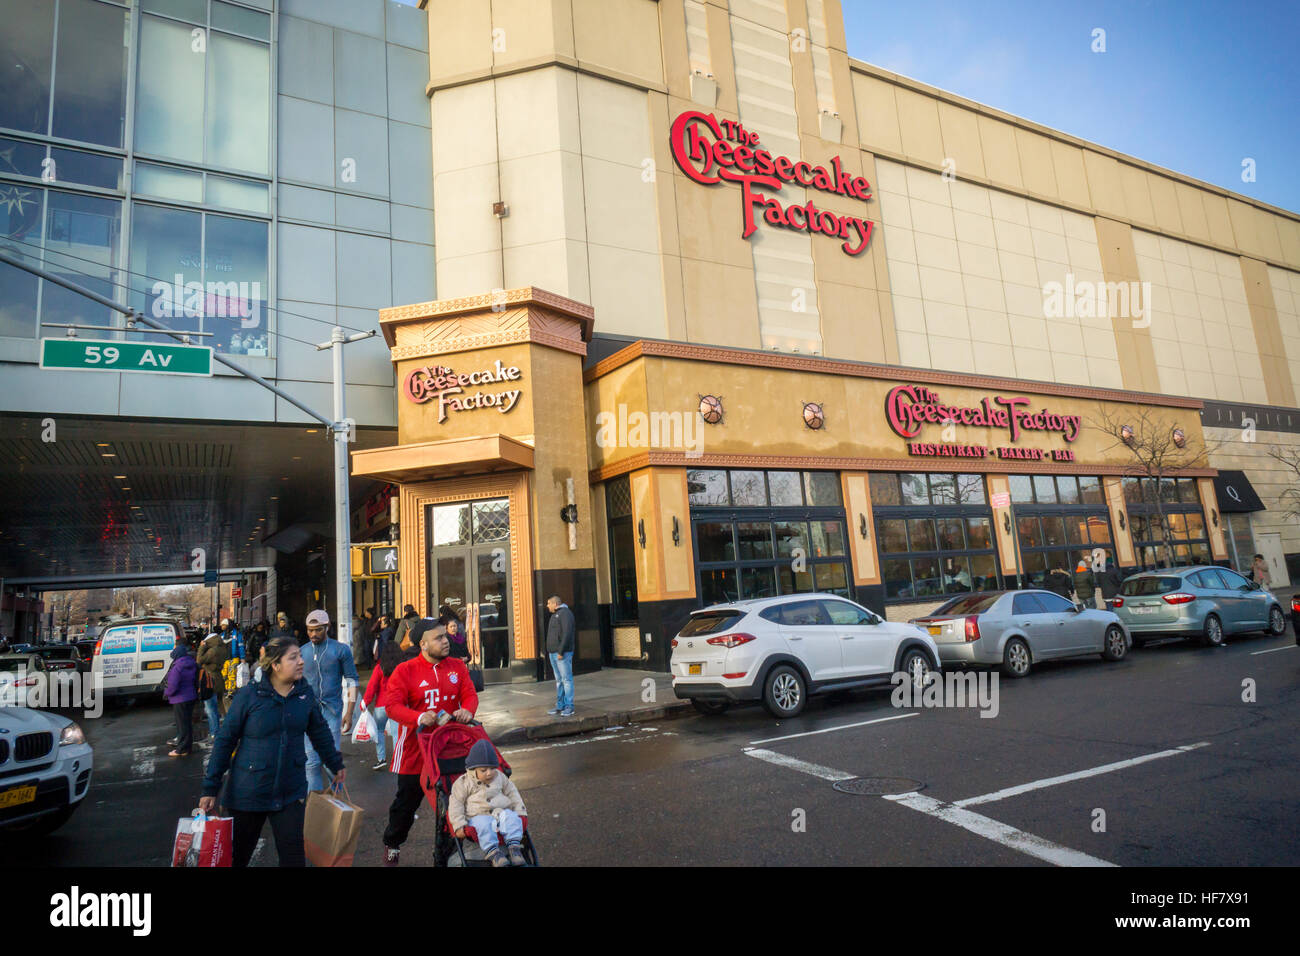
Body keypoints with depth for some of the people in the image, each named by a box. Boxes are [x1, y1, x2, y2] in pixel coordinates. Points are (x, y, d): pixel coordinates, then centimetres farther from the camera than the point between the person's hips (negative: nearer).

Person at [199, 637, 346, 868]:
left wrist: (336, 765, 20)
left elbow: (320, 731, 12)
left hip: (291, 792, 2)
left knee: (293, 855, 1)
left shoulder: (305, 693, -2)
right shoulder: (249, 694, -12)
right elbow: (225, 740, -6)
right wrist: (210, 788, -5)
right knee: (237, 856, 15)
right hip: (249, 792, -2)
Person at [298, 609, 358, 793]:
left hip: (332, 711, -3)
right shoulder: (302, 652, 7)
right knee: (311, 762, 4)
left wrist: (349, 712, -5)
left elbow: (352, 681, 0)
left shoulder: (341, 650, -2)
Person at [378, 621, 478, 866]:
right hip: (415, 749, -2)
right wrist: (419, 717, -32)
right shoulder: (405, 670, -9)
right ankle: (392, 845, 39)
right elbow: (392, 705, -17)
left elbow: (469, 694, -1)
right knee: (407, 799, 13)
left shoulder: (457, 667, 2)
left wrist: (467, 710, -24)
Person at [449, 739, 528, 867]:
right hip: (478, 816, -3)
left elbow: (512, 793, 18)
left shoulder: (500, 777, 10)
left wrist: (520, 812, 8)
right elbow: (456, 803, -3)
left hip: (501, 812, 3)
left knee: (512, 817, -27)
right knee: (484, 825, -37)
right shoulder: (464, 782, -1)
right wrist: (459, 824, -14)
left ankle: (514, 847, -28)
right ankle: (492, 852, -39)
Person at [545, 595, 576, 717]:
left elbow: (567, 633, -20)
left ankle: (569, 707, -4)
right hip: (553, 653, 10)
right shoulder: (555, 615, 20)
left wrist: (561, 652, -22)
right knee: (559, 680, 11)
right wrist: (550, 652, 16)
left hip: (563, 653, -10)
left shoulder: (565, 613, -11)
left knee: (566, 679, -6)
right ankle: (560, 706, 15)